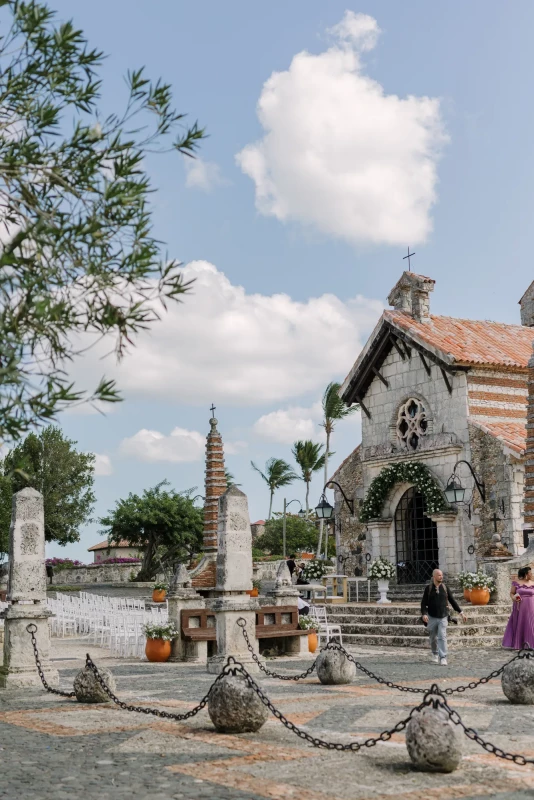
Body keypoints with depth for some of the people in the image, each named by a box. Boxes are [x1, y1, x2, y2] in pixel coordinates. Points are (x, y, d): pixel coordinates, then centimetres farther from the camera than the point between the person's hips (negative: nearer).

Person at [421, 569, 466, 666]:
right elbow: (423, 603, -3)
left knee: (442, 637, -11)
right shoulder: (428, 588, -1)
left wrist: (461, 612, 6)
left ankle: (443, 658, -11)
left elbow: (452, 601, 9)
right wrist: (424, 614, -19)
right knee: (433, 638, 11)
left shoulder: (445, 588, 3)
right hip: (432, 617, 0)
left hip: (443, 617, 0)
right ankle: (435, 654, 35)